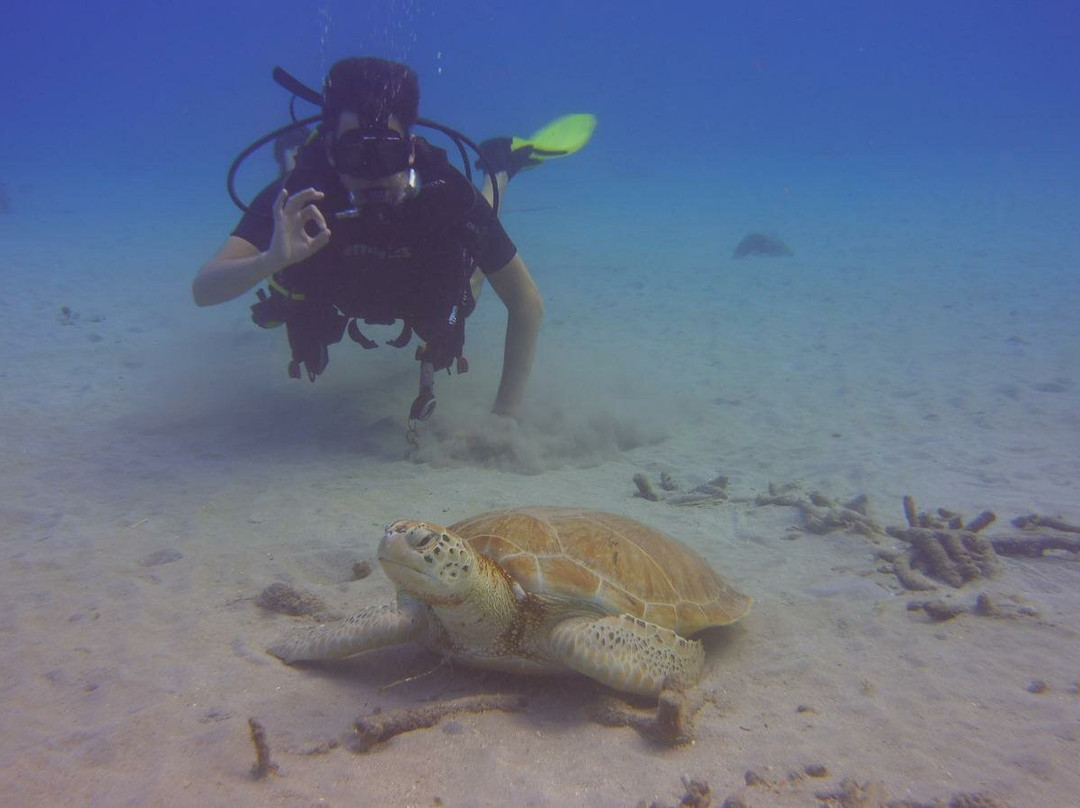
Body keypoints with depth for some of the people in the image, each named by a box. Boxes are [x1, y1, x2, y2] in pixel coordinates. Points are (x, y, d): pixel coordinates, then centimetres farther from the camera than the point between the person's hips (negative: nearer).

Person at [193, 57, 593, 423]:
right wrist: (272, 259, -70)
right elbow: (203, 289, -49)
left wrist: (506, 412, -37)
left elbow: (527, 303, -33)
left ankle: (501, 167, 44)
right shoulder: (298, 194, -42)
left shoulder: (450, 196, -42)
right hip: (329, 296, 1)